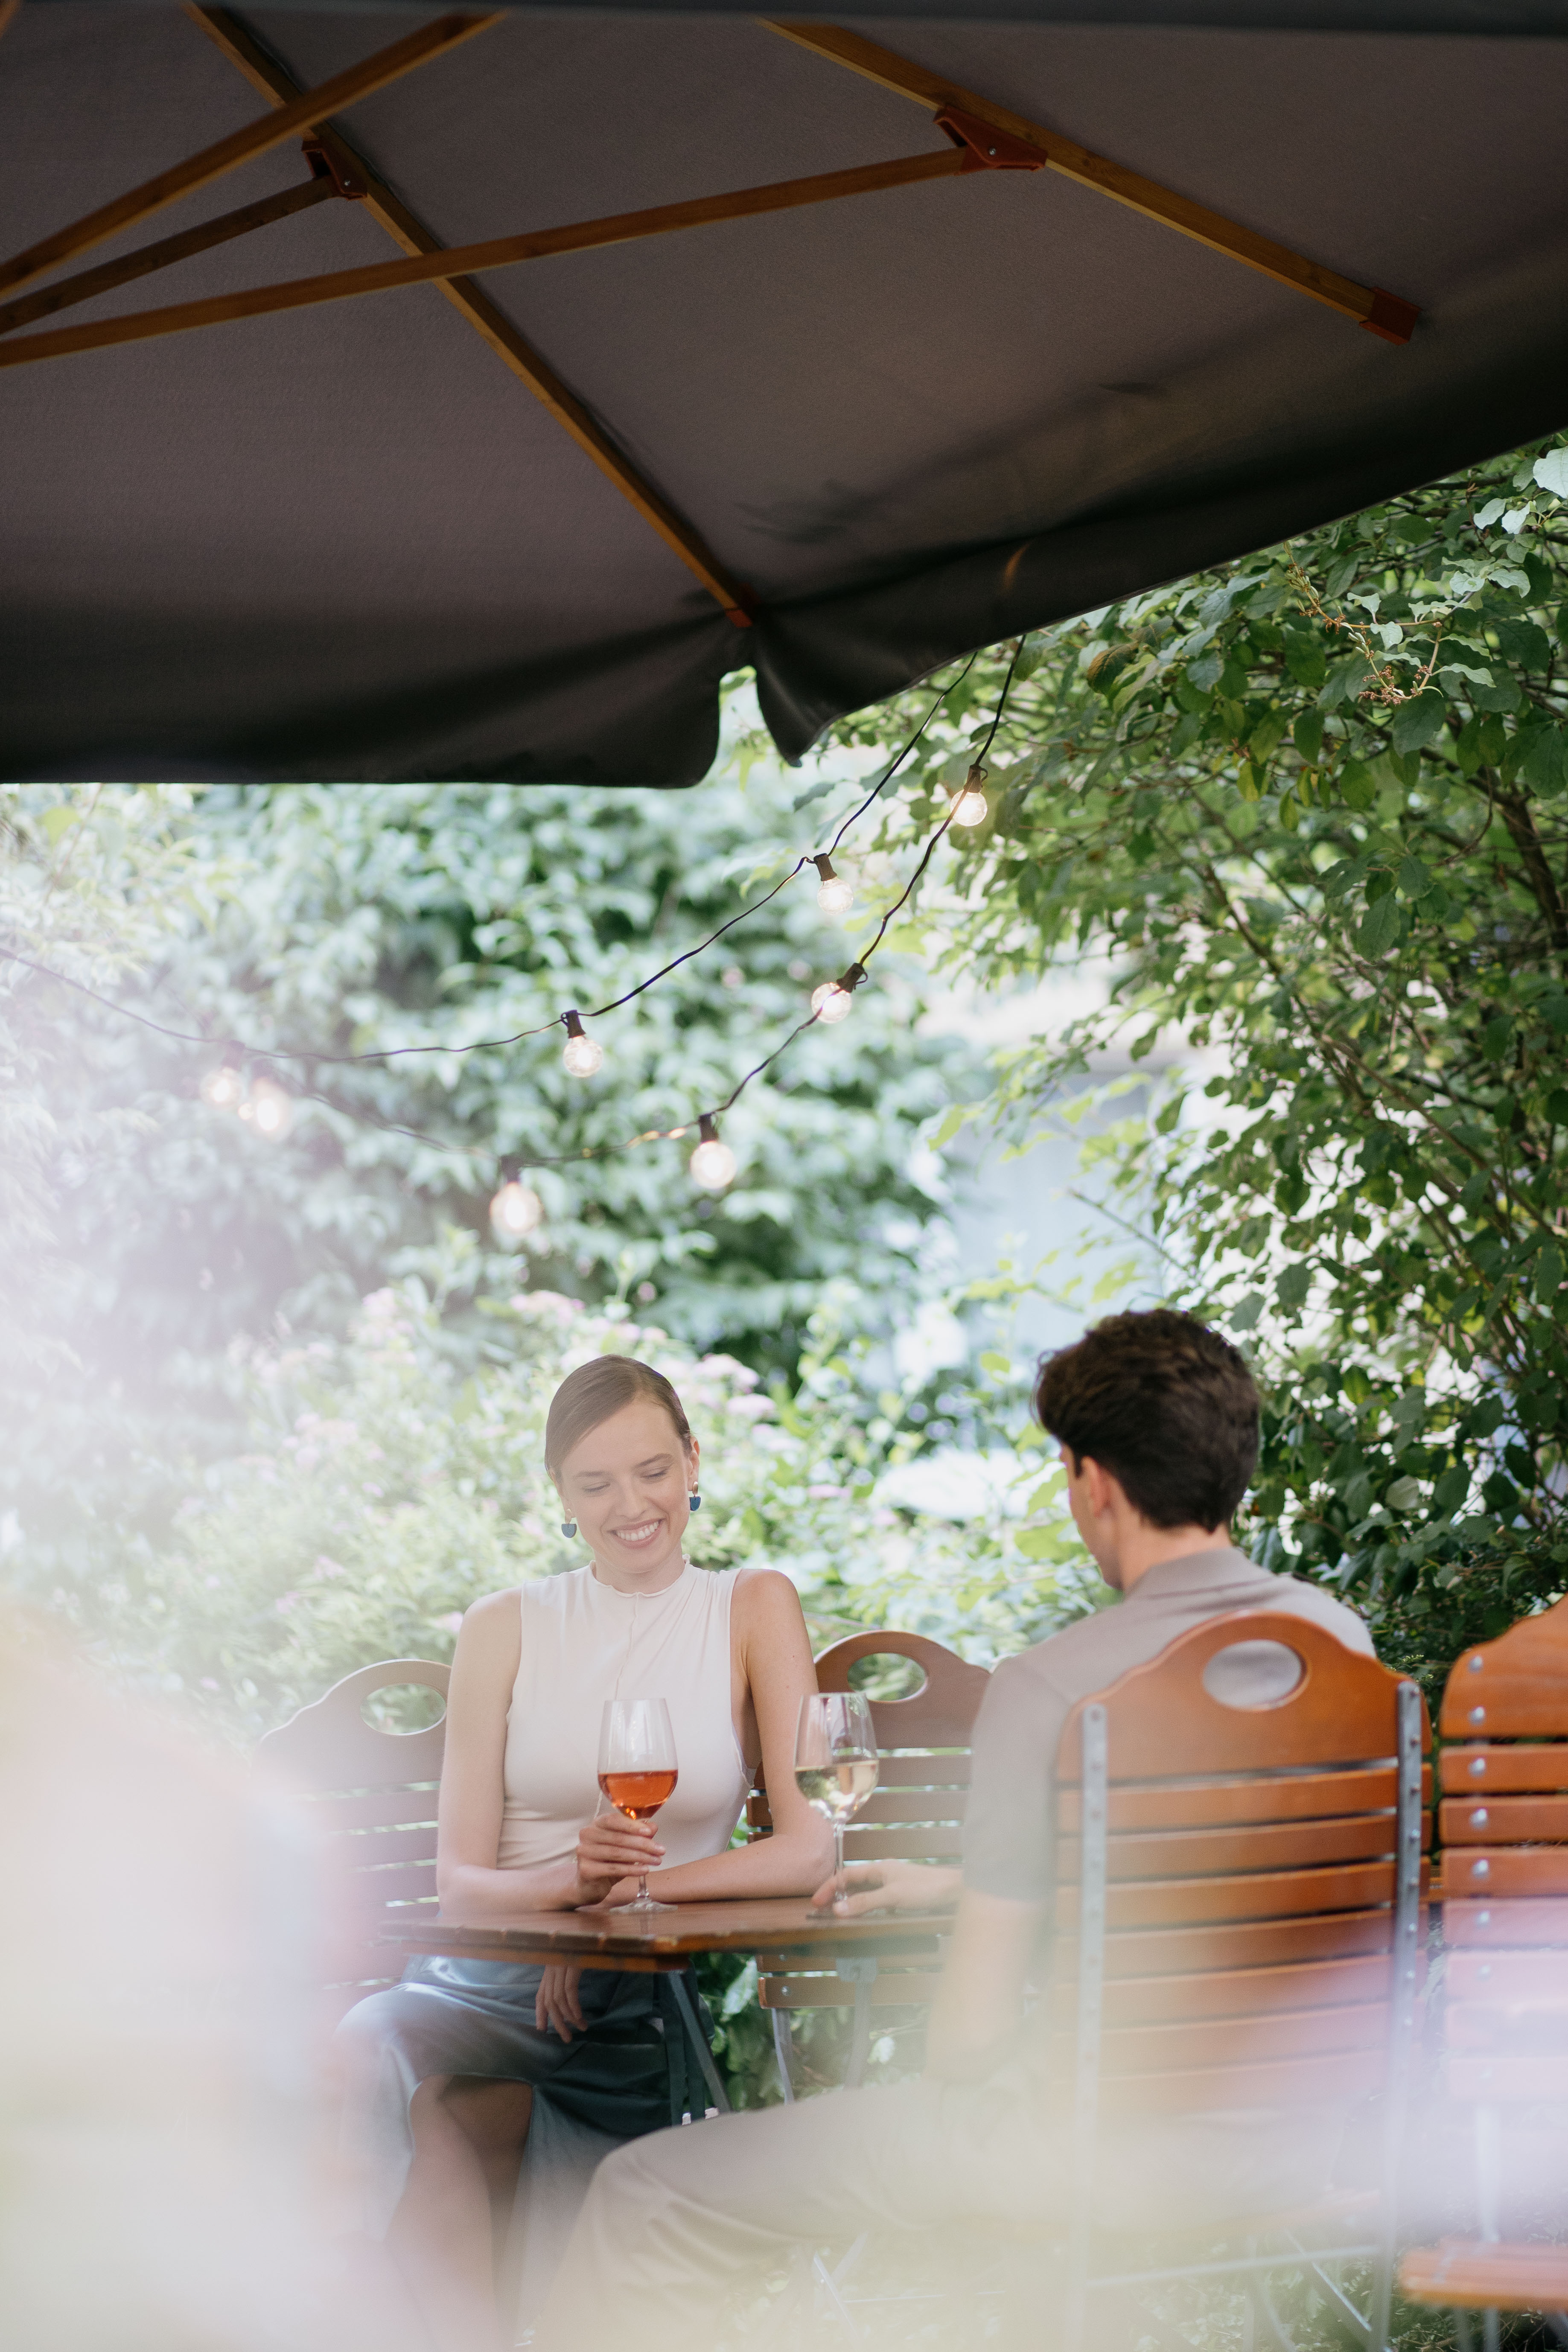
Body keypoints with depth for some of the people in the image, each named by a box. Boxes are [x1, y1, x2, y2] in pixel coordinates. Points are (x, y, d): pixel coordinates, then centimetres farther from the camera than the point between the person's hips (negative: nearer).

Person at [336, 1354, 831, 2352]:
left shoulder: (755, 1608, 7)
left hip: (640, 2007, -2)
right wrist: (571, 1876, -20)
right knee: (375, 2050, -34)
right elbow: (460, 1884, 2)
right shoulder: (506, 1628, 10)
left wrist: (632, 1891, -15)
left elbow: (807, 1851, -4)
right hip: (492, 1980, 2)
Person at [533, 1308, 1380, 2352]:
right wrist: (959, 1882, 29)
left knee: (652, 2200, 4)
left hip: (1115, 2152, -8)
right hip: (1299, 2142, 8)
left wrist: (950, 2077, 8)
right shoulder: (1339, 1636, 3)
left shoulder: (1049, 1687, -18)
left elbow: (973, 2028, -15)